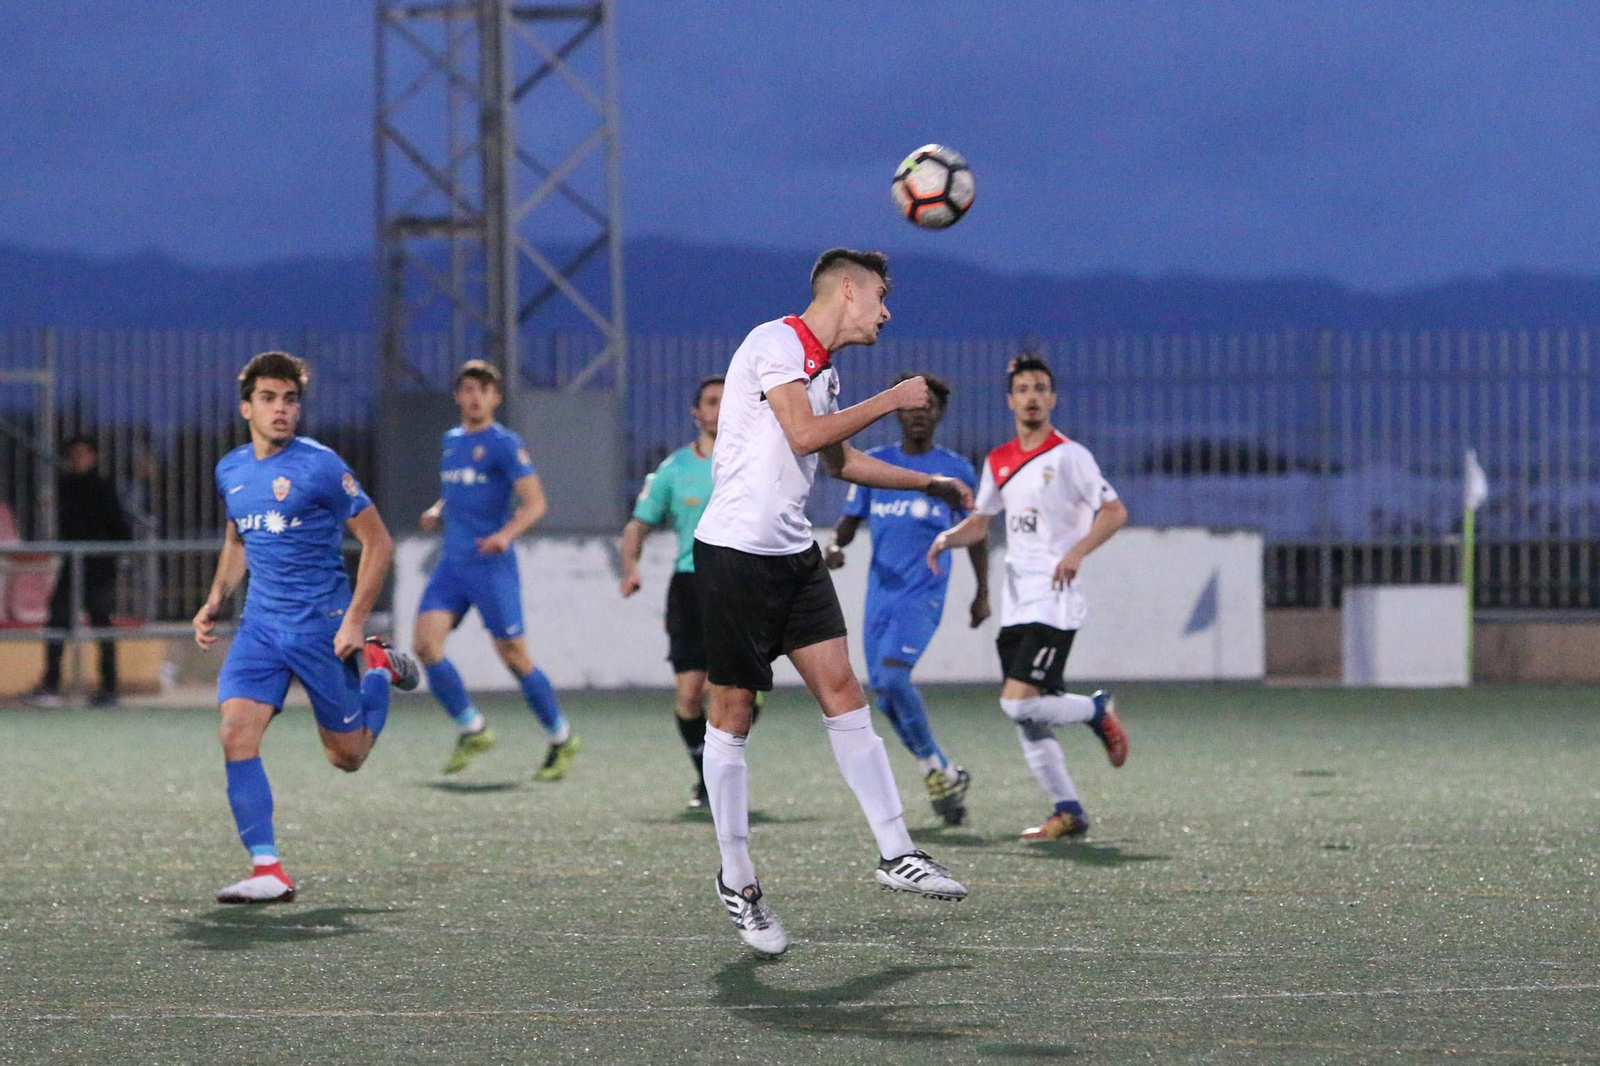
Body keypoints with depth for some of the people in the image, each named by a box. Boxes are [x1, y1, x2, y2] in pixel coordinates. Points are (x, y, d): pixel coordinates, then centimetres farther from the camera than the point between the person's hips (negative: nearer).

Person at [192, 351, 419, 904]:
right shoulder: (230, 470, 7)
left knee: (348, 755, 7)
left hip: (323, 626, -4)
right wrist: (215, 600, 9)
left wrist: (355, 621, -14)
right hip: (260, 625, 4)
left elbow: (377, 542, -8)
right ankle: (268, 872, -13)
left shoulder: (320, 466, -11)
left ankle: (378, 668, 37)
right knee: (236, 734, -16)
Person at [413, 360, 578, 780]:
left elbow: (534, 502, -13)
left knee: (514, 655, -3)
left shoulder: (504, 443, -7)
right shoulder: (451, 440, 15)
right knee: (425, 644, -9)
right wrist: (436, 512, 10)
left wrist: (506, 534, -30)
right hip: (451, 562, 6)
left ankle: (561, 739, 14)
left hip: (491, 565, -6)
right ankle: (471, 729, 5)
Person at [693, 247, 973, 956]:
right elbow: (804, 432, -23)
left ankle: (895, 853, 3)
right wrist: (893, 400, -15)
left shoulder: (824, 368, 16)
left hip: (794, 553, 8)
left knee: (841, 690, 1)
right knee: (733, 710, -1)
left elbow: (839, 459, 30)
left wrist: (929, 484, 29)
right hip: (736, 551, -8)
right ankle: (736, 877, 6)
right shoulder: (775, 343, -11)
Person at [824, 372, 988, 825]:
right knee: (885, 695, 3)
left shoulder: (956, 470, 2)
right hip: (880, 595, 4)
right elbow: (851, 520, 11)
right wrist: (835, 546, -11)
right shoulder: (874, 463, 7)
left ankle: (934, 768, -7)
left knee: (893, 675, -24)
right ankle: (946, 775, 19)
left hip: (923, 594, -4)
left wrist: (982, 593, 14)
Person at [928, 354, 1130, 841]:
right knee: (1026, 718, 4)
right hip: (1015, 604, 7)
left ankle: (1096, 711, 8)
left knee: (1019, 703, -18)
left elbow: (1114, 511, -10)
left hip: (1054, 602, -7)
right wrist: (949, 537, 2)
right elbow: (979, 523, 23)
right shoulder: (998, 462, 14)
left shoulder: (1068, 455, -6)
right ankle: (1068, 811, 10)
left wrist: (1076, 552, -23)